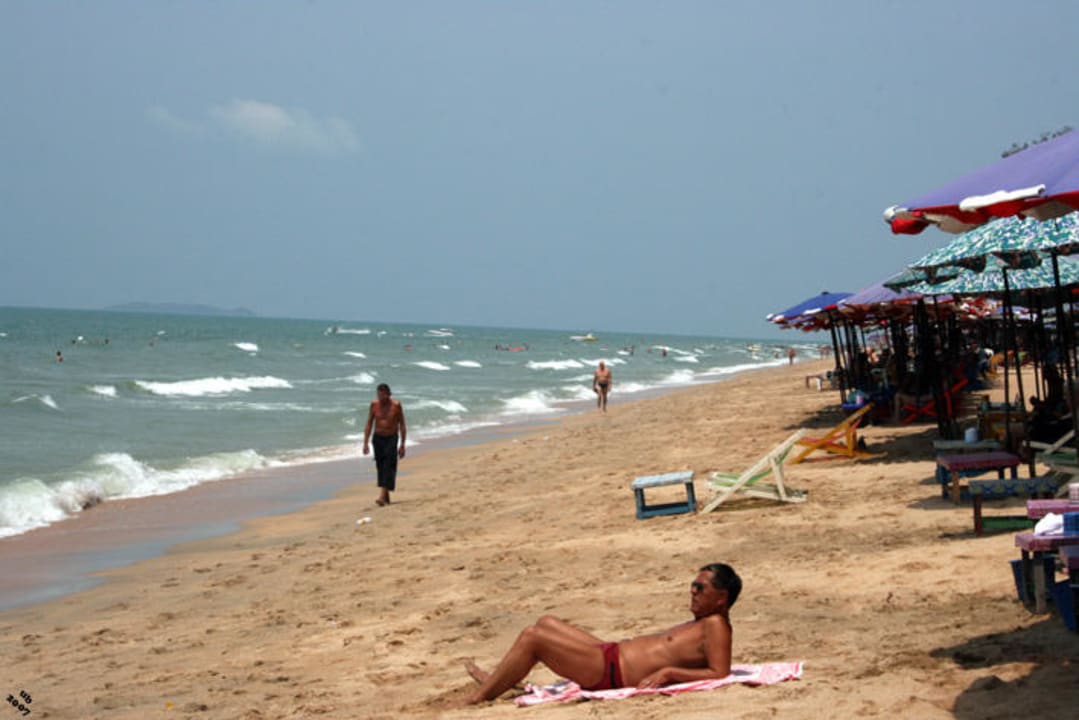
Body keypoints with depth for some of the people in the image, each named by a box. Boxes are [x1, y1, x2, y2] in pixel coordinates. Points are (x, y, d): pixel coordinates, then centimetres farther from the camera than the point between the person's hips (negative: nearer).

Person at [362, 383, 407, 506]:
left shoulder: (396, 405, -8)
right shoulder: (374, 404, 0)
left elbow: (402, 425, -3)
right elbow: (369, 424, 5)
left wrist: (402, 445, -6)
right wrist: (366, 442, 0)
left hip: (391, 439, -3)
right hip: (377, 438, 3)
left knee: (388, 468, -13)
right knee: (380, 468, 7)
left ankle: (382, 496, -21)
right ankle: (386, 496, 17)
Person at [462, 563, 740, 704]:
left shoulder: (715, 626, -15)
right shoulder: (703, 622, 12)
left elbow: (720, 673, -27)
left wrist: (667, 672, -30)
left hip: (612, 672, -11)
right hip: (612, 654, 11)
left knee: (531, 637, -9)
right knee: (547, 624, 23)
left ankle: (478, 699, 0)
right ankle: (495, 682, 29)